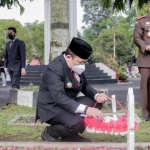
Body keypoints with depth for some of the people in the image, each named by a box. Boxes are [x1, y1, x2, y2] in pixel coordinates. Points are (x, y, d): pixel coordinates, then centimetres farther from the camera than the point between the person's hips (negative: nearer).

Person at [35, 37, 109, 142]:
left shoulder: (76, 66, 0)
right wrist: (85, 109, -43)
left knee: (97, 101, -3)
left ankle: (71, 134, 4)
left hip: (69, 103, 9)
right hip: (52, 107, -9)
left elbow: (84, 85, 11)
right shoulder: (54, 69, -25)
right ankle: (50, 133, -2)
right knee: (77, 123, -33)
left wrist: (96, 95, -12)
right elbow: (59, 97, -36)